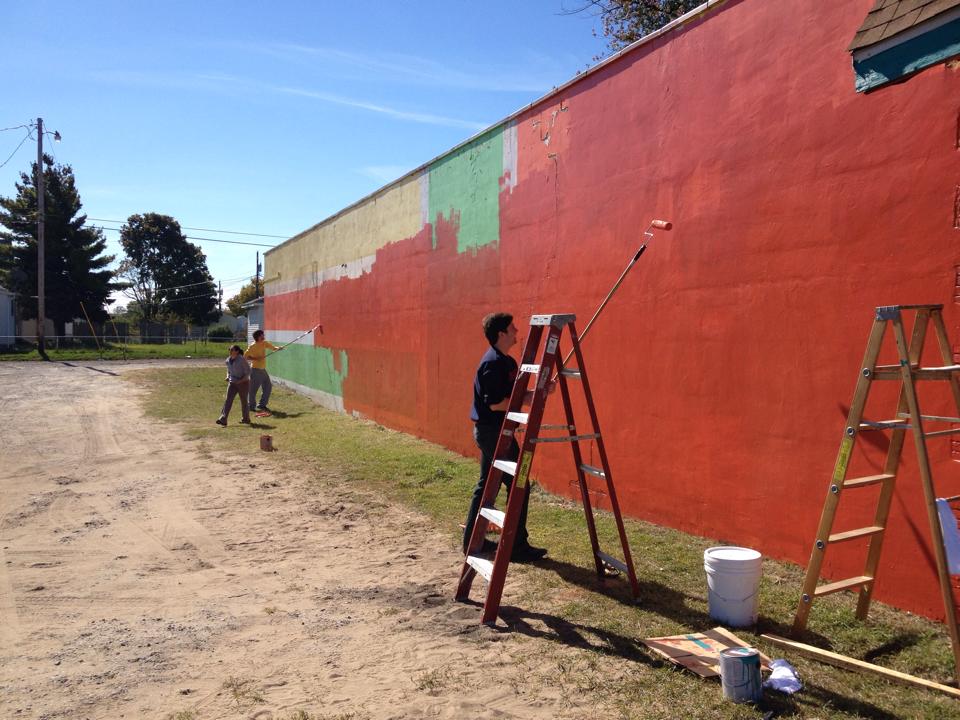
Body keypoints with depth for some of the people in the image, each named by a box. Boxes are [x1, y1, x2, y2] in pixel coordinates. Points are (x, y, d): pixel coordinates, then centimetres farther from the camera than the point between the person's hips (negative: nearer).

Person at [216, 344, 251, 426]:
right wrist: (228, 377, 2)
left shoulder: (242, 360, -15)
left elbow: (248, 372, -13)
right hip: (232, 383, 5)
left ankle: (246, 419, 23)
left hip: (243, 383, -5)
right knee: (228, 400, -8)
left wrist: (241, 380, -22)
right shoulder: (228, 360, 6)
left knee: (243, 401, 6)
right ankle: (223, 419, -16)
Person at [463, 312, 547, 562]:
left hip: (490, 432, 10)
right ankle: (517, 546, 2)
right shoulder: (493, 363, -19)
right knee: (518, 486, -5)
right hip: (492, 431, -10)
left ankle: (472, 540, 24)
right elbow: (496, 403, -23)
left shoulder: (506, 362, 13)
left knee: (487, 485, 15)